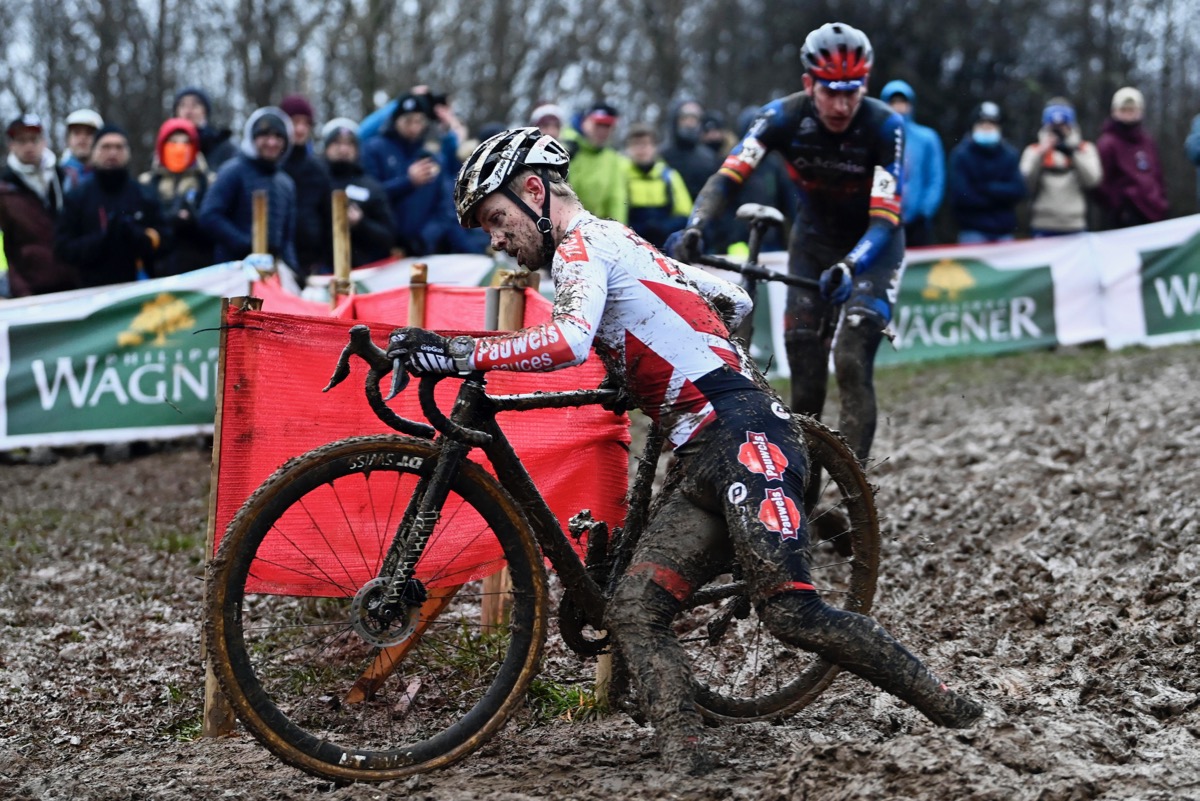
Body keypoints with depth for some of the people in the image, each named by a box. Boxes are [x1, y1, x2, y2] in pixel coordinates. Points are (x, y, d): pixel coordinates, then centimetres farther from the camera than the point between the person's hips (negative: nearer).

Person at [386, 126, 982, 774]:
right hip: (699, 464, 10)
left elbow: (568, 341, -25)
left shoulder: (582, 244, -3)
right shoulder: (618, 247, 26)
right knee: (633, 614, -4)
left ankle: (949, 710, -2)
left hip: (742, 435, -10)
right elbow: (732, 301, 33)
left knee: (792, 613, -16)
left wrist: (456, 353, -24)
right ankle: (685, 764, -13)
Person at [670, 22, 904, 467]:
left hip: (871, 244, -3)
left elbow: (885, 219, -32)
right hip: (814, 237, 3)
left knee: (852, 363, -18)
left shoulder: (884, 126, -27)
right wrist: (694, 230, -46)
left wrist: (848, 268, -50)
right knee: (804, 363, -4)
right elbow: (728, 178, -28)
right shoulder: (784, 117, -20)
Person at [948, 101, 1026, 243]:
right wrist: (999, 194, -5)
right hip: (973, 231, -3)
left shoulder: (1010, 155, 8)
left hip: (1005, 230, 3)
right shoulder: (960, 155, -1)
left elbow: (1018, 191, -3)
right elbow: (961, 196, -11)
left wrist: (985, 188, -10)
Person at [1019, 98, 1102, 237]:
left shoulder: (1086, 149, 14)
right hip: (1043, 227, 0)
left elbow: (1091, 181, -3)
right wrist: (1040, 155, -9)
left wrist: (1073, 152, -9)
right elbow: (1026, 185, -1)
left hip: (1075, 226, 0)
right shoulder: (1033, 151, 13)